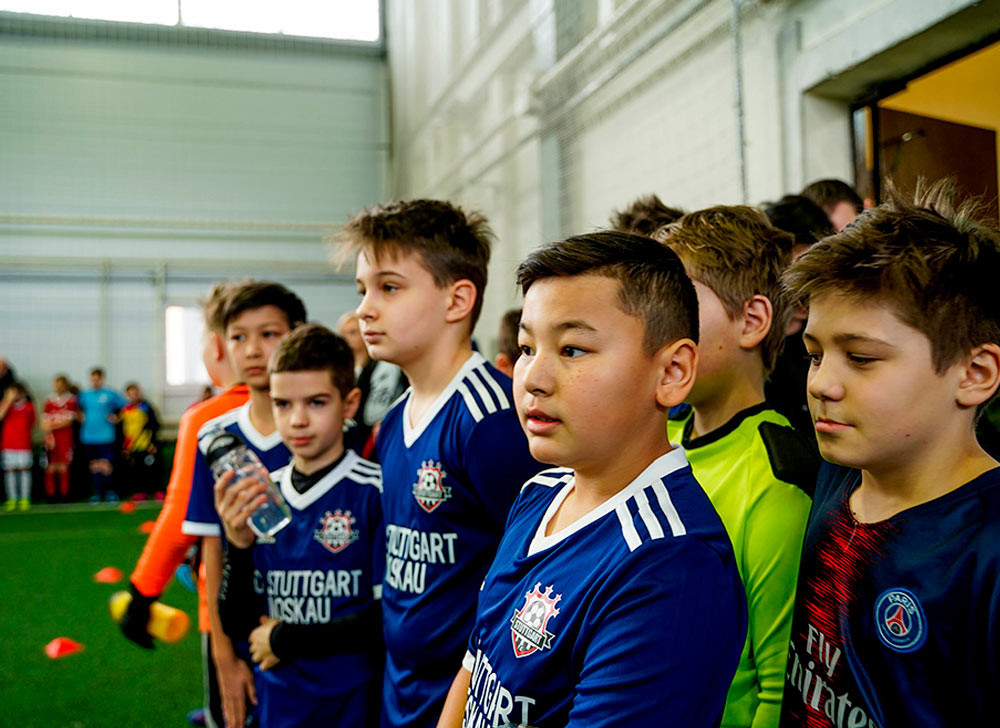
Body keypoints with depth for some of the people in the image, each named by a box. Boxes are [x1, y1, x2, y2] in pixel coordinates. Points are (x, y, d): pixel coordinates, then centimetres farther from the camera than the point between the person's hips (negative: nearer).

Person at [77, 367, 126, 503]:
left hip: (105, 435, -3)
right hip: (88, 436, 3)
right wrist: (82, 417, 7)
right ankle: (97, 493, 15)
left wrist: (116, 418, -4)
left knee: (105, 465, -8)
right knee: (94, 465, 6)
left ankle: (109, 491, 6)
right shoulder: (83, 395, 8)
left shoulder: (110, 394, 0)